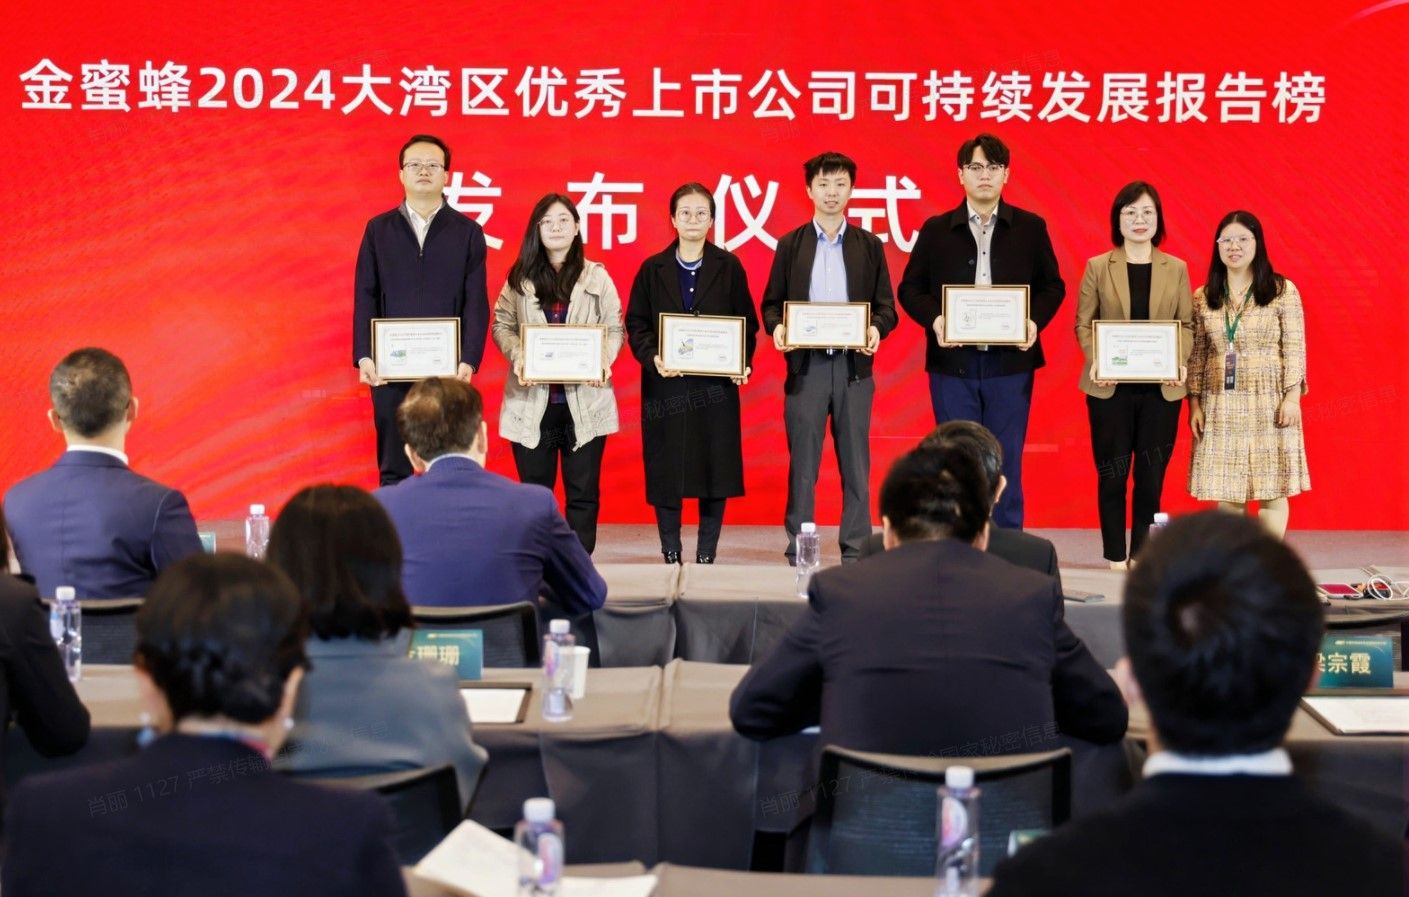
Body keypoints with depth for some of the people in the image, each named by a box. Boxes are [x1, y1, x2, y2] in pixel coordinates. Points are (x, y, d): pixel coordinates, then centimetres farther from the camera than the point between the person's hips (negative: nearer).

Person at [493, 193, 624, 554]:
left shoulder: (596, 276, 4)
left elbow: (615, 328, 4)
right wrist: (517, 354, -11)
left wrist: (604, 358, -14)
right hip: (532, 399, 1)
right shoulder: (521, 277, 7)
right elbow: (501, 324, 8)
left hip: (584, 399, -1)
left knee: (583, 490, 3)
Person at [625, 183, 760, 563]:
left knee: (715, 471, 1)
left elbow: (747, 323, 5)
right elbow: (636, 324, 5)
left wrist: (743, 362, -10)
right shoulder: (652, 269, 7)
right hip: (666, 382, 0)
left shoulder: (729, 268, 6)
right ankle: (670, 555, 10)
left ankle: (706, 556, 10)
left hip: (716, 385, 0)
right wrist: (651, 358, -12)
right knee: (665, 471, 0)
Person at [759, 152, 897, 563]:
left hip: (854, 364, 1)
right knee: (803, 463, 1)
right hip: (804, 364, 0)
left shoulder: (869, 245, 9)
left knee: (855, 463, 3)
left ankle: (856, 551, 9)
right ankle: (798, 551, 7)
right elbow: (772, 302, 8)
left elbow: (886, 306, 7)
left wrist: (876, 329, -14)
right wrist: (776, 328, -13)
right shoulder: (790, 245, 9)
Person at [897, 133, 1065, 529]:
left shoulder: (1030, 228, 6)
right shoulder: (936, 230, 6)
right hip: (953, 363, 0)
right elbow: (910, 288, 7)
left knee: (1006, 464, 4)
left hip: (1010, 363, 0)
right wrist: (933, 319, -12)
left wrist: (1035, 321, -10)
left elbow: (1052, 286, 8)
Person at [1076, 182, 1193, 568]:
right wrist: (1094, 361, -14)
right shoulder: (1097, 267, 4)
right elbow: (1083, 323, 2)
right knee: (1112, 473, 2)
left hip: (1161, 387, 1)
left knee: (1152, 474, 4)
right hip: (1110, 386, -1)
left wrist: (1181, 362, -12)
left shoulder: (1176, 269, 8)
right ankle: (1115, 556, 11)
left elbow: (1187, 324, 6)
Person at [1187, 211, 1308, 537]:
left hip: (1269, 403, -2)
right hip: (1221, 406, 3)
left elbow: (1295, 348, -3)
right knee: (1226, 491, 3)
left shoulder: (1283, 291, 0)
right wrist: (1194, 403, 5)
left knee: (1271, 490, 1)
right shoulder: (1203, 297, 7)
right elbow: (1197, 354, 9)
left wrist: (1292, 397, -10)